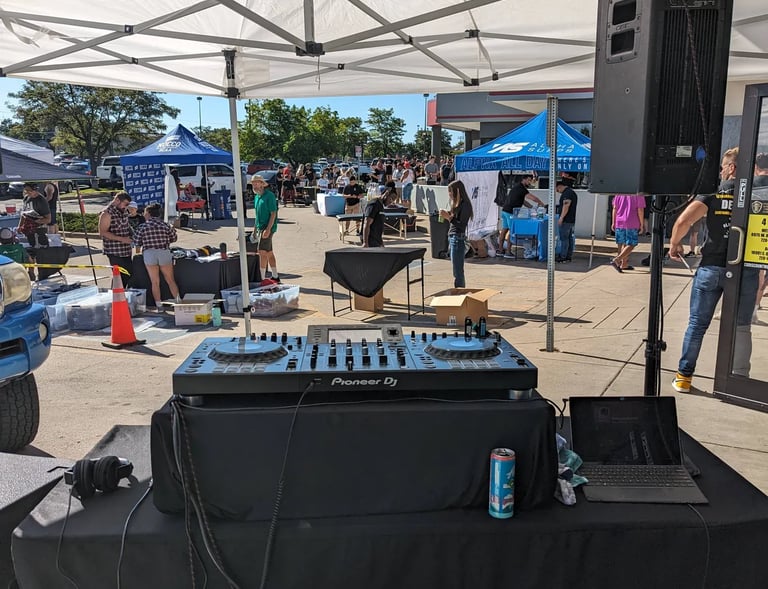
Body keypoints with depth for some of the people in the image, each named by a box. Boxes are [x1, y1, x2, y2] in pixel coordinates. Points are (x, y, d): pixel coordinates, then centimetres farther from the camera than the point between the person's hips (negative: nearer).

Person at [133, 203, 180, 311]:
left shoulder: (142, 227, -4)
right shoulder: (165, 225, -1)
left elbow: (137, 243, 0)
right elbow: (174, 238, 8)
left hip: (149, 254, -1)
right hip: (164, 253, 1)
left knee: (155, 282, 8)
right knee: (170, 280, 12)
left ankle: (159, 306, 8)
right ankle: (178, 302, 10)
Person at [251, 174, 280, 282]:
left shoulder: (269, 195, -11)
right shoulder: (256, 197, 14)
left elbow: (273, 214, -16)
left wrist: (268, 229, -23)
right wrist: (255, 230, 19)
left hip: (268, 227, -8)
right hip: (260, 227, 8)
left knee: (262, 251, -11)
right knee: (269, 253, 12)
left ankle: (262, 278, -7)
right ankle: (275, 276, 19)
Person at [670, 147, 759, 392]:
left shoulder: (712, 193, -3)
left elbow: (683, 221, -16)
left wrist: (675, 244, 0)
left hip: (711, 268, -1)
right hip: (745, 270, 1)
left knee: (697, 324, 9)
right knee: (741, 327, 13)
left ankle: (684, 377, 14)